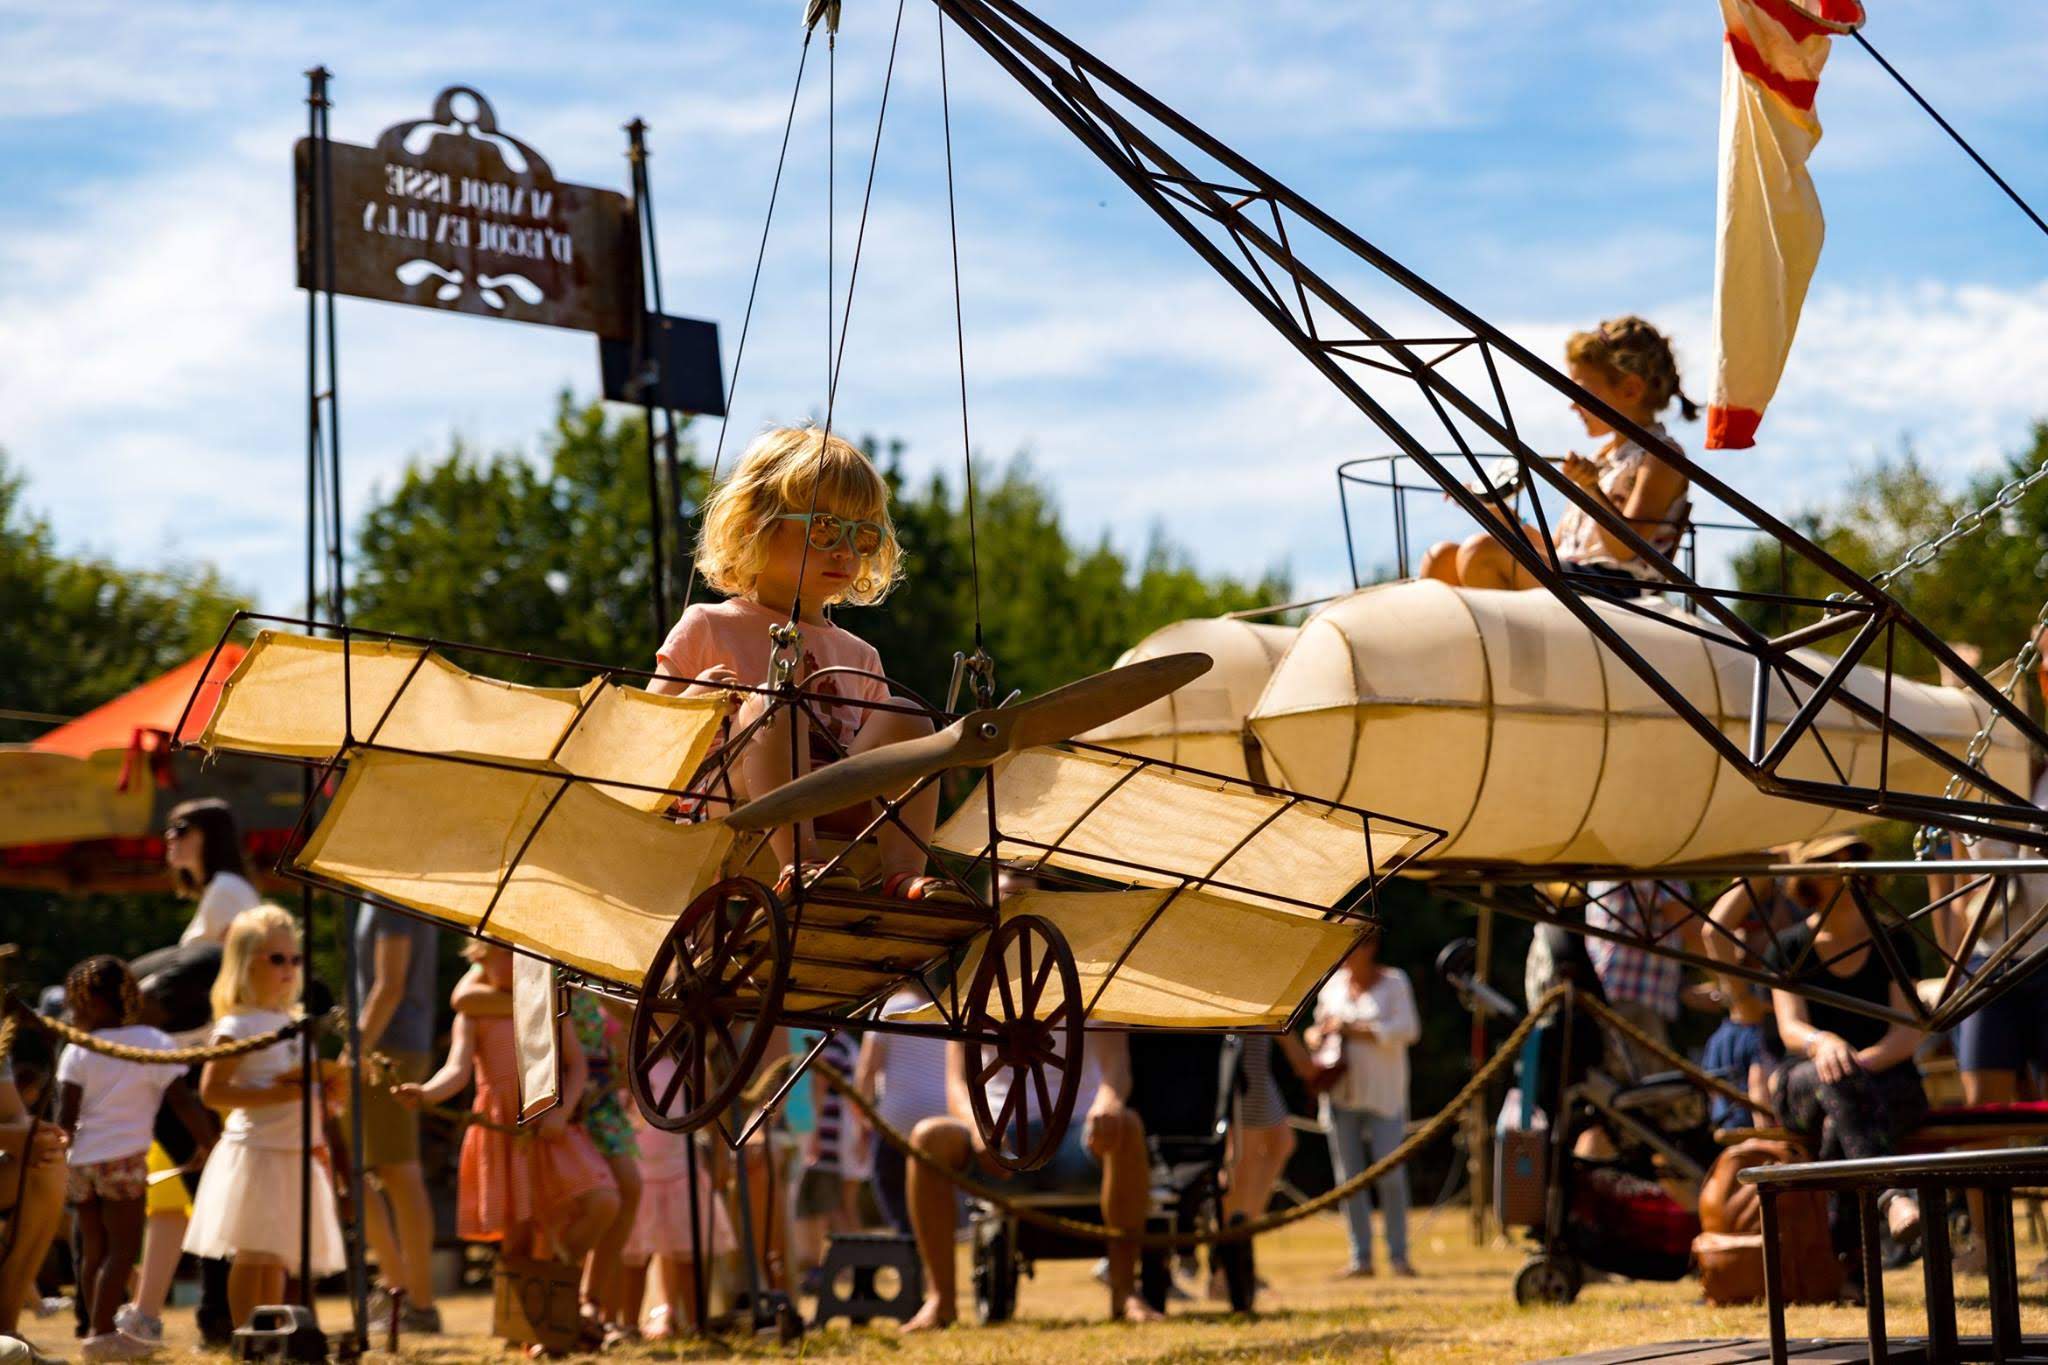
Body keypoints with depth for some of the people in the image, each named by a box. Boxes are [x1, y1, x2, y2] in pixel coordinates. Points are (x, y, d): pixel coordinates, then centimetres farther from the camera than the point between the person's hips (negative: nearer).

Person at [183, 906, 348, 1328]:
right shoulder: (237, 1026, -8)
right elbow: (211, 1090, -17)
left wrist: (329, 1090, 2)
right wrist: (280, 1094, -23)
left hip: (297, 1152, 7)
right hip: (256, 1151, -7)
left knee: (276, 1257, 10)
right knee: (253, 1253, -8)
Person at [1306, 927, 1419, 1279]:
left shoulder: (1393, 982, -1)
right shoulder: (1333, 983, 12)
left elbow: (1407, 1030, -12)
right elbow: (1321, 1025, 26)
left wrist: (1354, 1030, -16)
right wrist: (1316, 1036, 1)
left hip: (1383, 1093, -4)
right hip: (1340, 1091, 4)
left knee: (1390, 1174, -9)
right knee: (1349, 1176, 3)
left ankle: (1398, 1255, -1)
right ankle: (1360, 1258, 7)